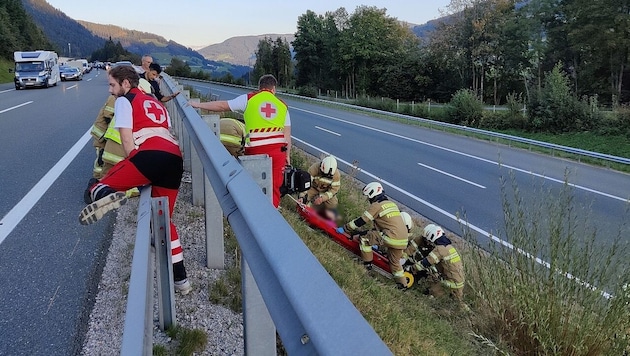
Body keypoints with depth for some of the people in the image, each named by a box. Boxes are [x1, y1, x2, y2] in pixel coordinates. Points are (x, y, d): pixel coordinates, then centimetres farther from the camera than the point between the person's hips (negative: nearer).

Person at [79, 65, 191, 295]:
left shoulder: (124, 101, 14)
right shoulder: (155, 103, 34)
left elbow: (127, 140, 4)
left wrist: (136, 172, 11)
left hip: (151, 154, -6)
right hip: (175, 160, 7)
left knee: (98, 188, 5)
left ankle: (104, 194, -35)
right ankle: (180, 280, 18)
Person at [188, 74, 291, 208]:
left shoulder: (248, 99, 6)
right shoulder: (282, 105, 13)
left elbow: (223, 105, 9)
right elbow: (287, 134, 9)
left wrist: (198, 105, 19)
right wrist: (288, 155, 15)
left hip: (255, 151, -2)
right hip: (278, 150, 2)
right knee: (275, 187, 9)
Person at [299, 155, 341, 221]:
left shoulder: (336, 174, -26)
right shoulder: (314, 168, -31)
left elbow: (334, 189, -21)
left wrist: (322, 198, -33)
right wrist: (302, 197, -41)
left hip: (326, 191, 1)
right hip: (313, 188, -1)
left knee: (333, 204, -15)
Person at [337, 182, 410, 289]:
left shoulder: (376, 205, -2)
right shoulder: (392, 203, 23)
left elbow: (360, 221, -2)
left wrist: (344, 229, 10)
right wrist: (376, 241, 41)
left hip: (391, 238, -8)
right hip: (403, 240, 8)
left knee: (364, 237, 3)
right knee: (395, 262, 27)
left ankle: (367, 264, 10)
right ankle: (402, 284, 30)